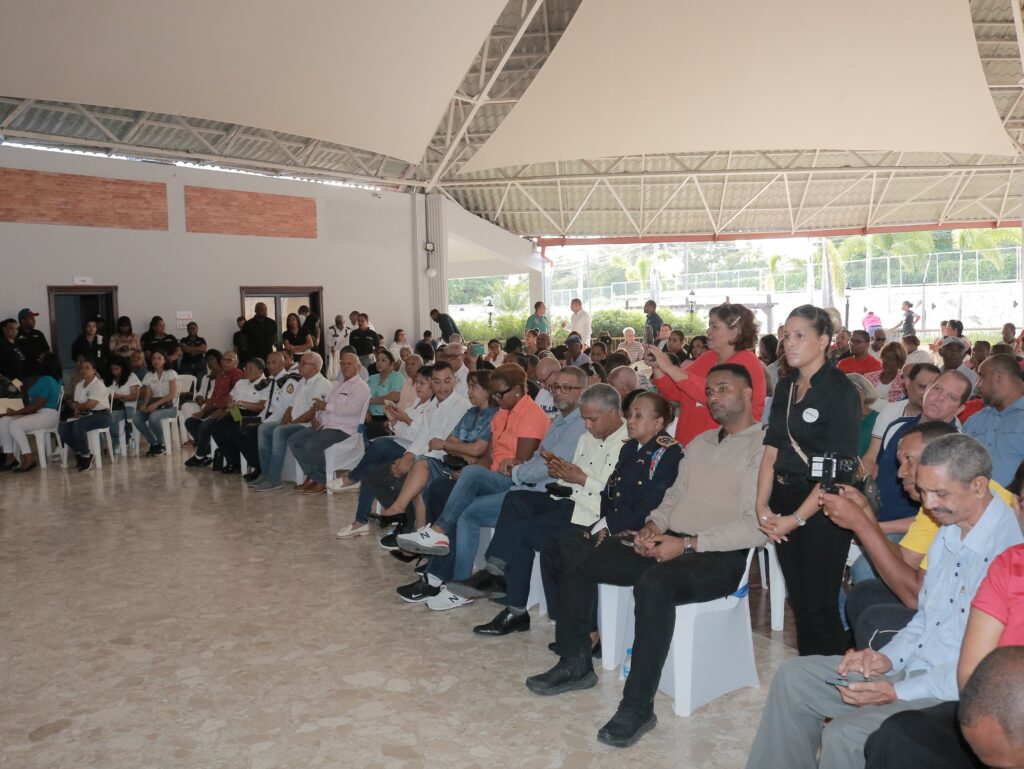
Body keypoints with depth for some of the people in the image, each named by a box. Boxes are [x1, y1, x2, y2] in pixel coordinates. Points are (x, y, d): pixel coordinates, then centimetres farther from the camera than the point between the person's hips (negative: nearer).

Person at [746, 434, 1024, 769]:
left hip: (957, 693, -9)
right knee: (793, 676, 5)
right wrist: (888, 658, 1)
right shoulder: (949, 533, 8)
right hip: (915, 666, 9)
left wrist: (896, 693, -22)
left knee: (844, 735, -26)